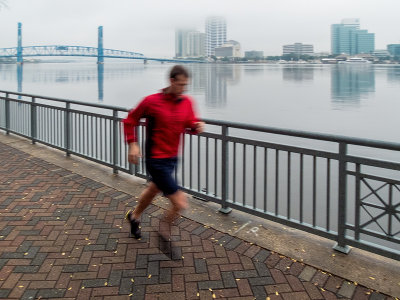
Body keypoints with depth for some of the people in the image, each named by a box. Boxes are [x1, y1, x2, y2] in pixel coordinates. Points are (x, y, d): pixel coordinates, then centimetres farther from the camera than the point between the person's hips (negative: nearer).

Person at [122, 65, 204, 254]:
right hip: (156, 160, -7)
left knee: (153, 190, 30)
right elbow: (130, 120, -3)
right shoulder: (152, 101, -16)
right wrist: (132, 144, -12)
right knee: (180, 203, -11)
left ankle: (134, 216, 59)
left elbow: (190, 123, 12)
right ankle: (165, 230, 18)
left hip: (172, 158, 7)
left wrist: (197, 126, -11)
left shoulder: (187, 102, -1)